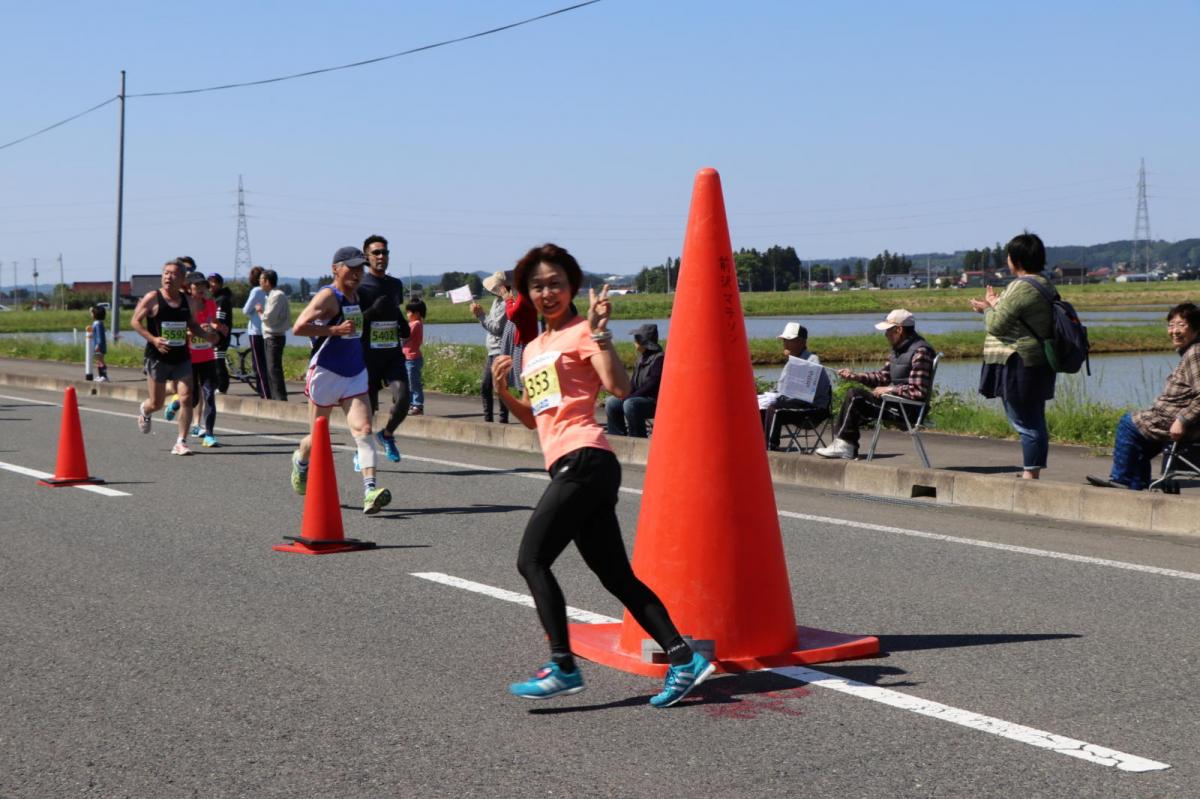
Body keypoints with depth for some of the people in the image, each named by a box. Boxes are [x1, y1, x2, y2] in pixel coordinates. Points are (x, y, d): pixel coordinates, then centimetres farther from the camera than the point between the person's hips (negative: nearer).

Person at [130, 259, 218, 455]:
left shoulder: (187, 301, 6)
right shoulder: (153, 298, -6)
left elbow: (193, 325, 17)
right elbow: (135, 321, -6)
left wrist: (206, 334, -4)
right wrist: (153, 339, -20)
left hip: (181, 358, 3)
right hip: (158, 358, -3)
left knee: (186, 399, -10)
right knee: (157, 403, 7)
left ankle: (181, 442, -2)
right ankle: (144, 410, 45)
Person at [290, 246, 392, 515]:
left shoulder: (354, 296, 13)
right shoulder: (328, 296, -12)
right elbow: (298, 327, -24)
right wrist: (336, 329, -24)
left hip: (355, 374, 6)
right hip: (326, 373, -6)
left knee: (364, 430, -13)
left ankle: (370, 492, -25)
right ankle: (300, 461, 43)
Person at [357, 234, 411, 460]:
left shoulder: (396, 284, 13)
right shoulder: (358, 287, -5)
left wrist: (404, 326, 8)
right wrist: (373, 311, -21)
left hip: (393, 354, 4)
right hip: (368, 355, -4)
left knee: (403, 398, -14)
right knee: (368, 407, 2)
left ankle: (387, 435, 13)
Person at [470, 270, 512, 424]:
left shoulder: (505, 304, -15)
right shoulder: (497, 301, 13)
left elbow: (496, 328, -18)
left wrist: (480, 315, -13)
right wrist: (479, 314, 6)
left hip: (500, 352, -10)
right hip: (492, 351, 10)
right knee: (485, 387, 11)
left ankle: (503, 419, -2)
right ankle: (488, 418, 19)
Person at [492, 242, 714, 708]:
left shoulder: (581, 333, -2)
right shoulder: (532, 349, 23)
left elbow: (619, 388, -18)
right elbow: (533, 419, 29)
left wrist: (599, 332, -23)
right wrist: (502, 392, 13)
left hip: (584, 460, -9)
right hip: (568, 467, 9)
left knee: (532, 559, -11)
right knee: (616, 576, 5)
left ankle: (563, 668, -9)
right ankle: (684, 658, 4)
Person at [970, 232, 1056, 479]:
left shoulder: (1020, 287, -17)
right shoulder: (1046, 286, 14)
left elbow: (996, 325, -15)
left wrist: (988, 309, 4)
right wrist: (996, 305, 22)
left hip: (1018, 365, -10)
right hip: (1038, 364, 10)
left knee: (1026, 424, -7)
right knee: (1034, 422, 12)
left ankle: (1029, 475, -5)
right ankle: (1032, 474, 17)